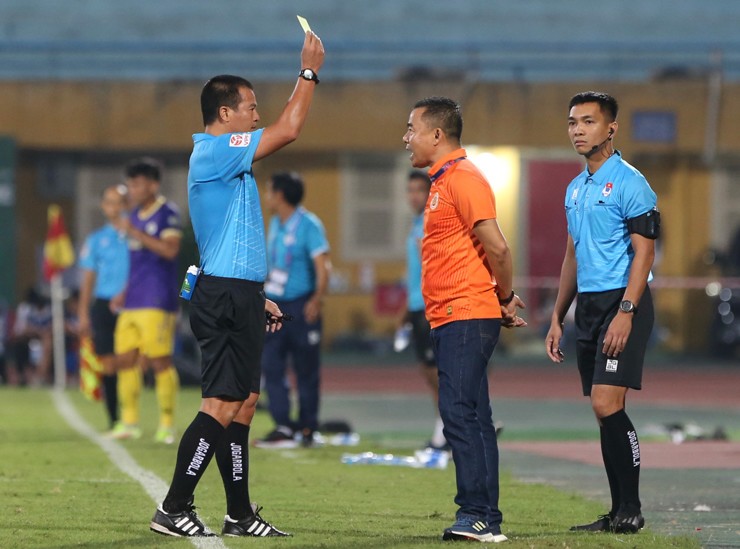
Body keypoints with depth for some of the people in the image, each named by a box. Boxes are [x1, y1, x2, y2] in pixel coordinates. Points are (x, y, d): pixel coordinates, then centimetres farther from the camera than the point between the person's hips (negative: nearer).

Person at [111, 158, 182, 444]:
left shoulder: (167, 213, -7)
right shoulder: (136, 215, 17)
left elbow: (169, 250, -20)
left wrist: (135, 232, -20)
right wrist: (125, 292, 18)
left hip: (157, 302, -8)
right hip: (132, 302, 8)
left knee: (159, 361, -6)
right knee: (124, 360, 7)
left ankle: (167, 423, 1)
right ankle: (129, 421, 15)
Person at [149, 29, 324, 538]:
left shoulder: (224, 162, 20)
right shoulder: (214, 152, -12)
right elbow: (288, 130, -18)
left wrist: (257, 298, 26)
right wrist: (310, 72, -8)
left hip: (237, 297, 11)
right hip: (225, 299, -11)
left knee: (243, 403, 12)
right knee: (222, 405, -12)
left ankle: (239, 513, 15)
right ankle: (173, 509, -12)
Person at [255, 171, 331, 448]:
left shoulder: (309, 225, -10)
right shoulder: (275, 224, 14)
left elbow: (323, 266, -17)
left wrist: (317, 298, -28)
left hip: (301, 307, -7)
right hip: (275, 306, 7)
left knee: (306, 371, 1)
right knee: (271, 366, -3)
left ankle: (307, 428, 9)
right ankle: (284, 428, -3)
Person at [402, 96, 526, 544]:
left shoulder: (463, 178, -12)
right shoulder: (444, 182, 20)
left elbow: (497, 247, -18)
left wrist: (505, 298, -6)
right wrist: (503, 301, 16)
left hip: (466, 317, -10)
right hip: (451, 319, 10)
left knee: (459, 412, -15)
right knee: (472, 417, 9)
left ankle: (477, 515, -17)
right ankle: (483, 520, 11)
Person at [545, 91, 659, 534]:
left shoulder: (629, 182, -8)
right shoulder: (576, 189, 17)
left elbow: (644, 251, -13)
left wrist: (625, 313, -21)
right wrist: (557, 319, 20)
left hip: (622, 301, -8)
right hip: (588, 306, 8)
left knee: (607, 403, -16)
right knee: (605, 412, 6)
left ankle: (631, 510, -12)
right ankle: (620, 512, 8)